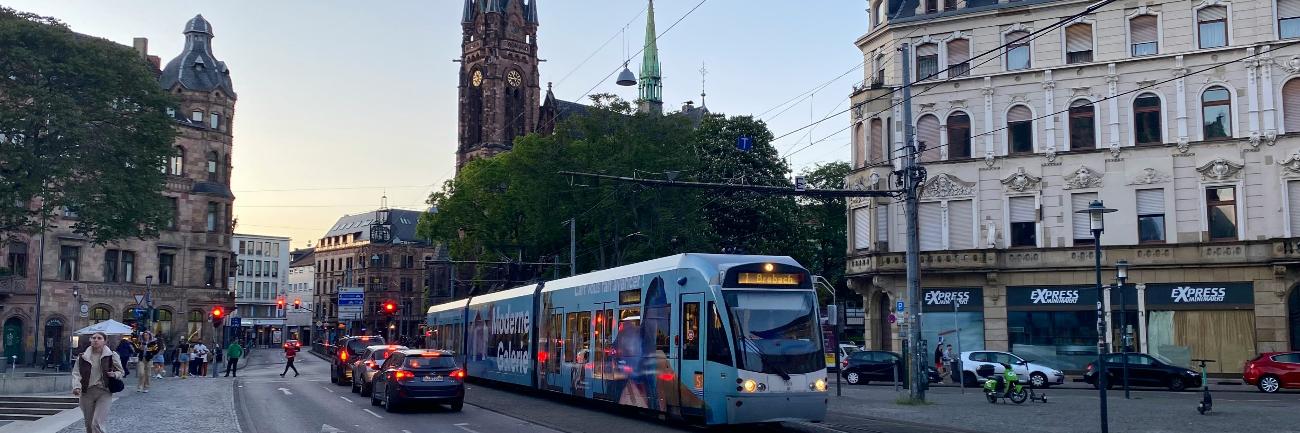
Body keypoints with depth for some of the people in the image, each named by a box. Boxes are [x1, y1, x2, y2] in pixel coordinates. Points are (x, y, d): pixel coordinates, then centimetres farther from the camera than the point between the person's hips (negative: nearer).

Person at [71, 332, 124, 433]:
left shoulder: (112, 356, -1)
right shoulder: (82, 356, 4)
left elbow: (121, 372, 8)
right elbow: (76, 373, 1)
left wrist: (114, 374, -15)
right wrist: (76, 386, -17)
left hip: (104, 392, -3)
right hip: (86, 393, 3)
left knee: (97, 424, -15)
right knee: (89, 425, 11)